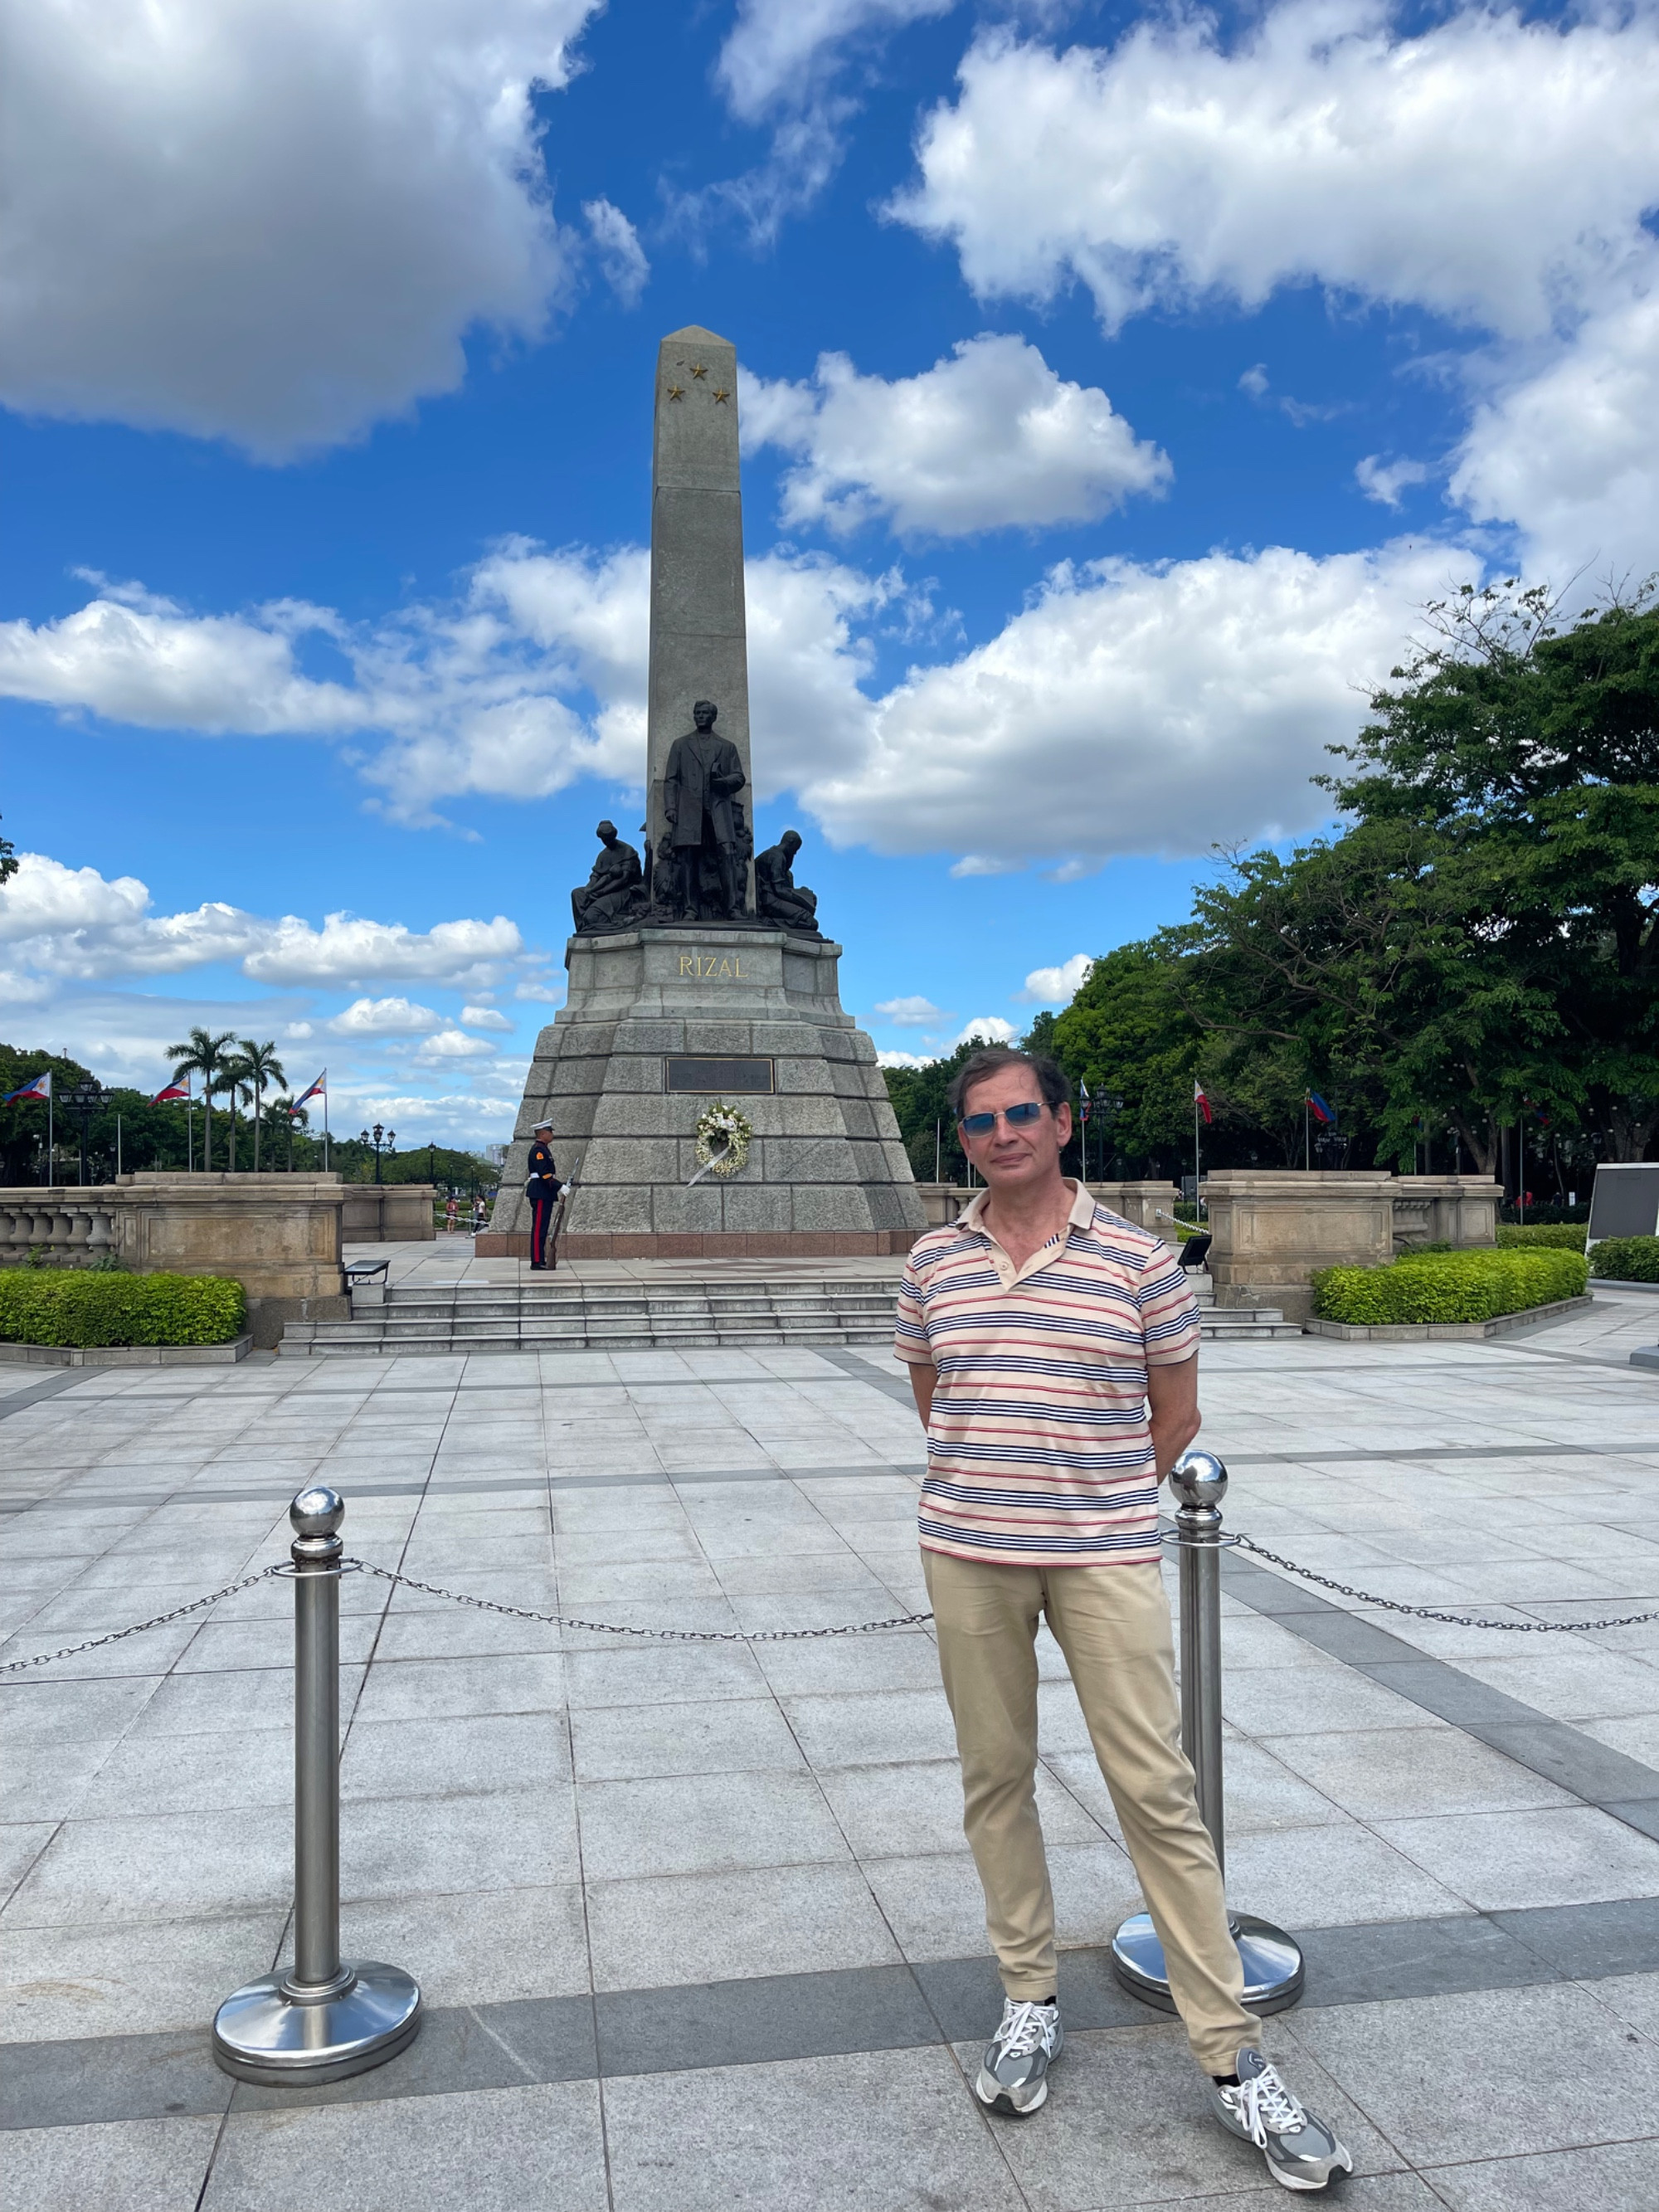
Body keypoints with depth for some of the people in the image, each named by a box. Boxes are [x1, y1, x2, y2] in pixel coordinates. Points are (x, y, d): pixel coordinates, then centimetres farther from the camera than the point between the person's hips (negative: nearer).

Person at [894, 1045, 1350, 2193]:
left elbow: (1175, 1415, 4)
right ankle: (1031, 2001, 32)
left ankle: (1235, 2060, 13)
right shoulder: (933, 1262, 3)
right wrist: (992, 1487, 12)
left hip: (1106, 1558, -3)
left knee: (1158, 1793, 0)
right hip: (968, 1556, 3)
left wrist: (1096, 1501, 9)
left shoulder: (1138, 1260, -5)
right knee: (995, 1778, 13)